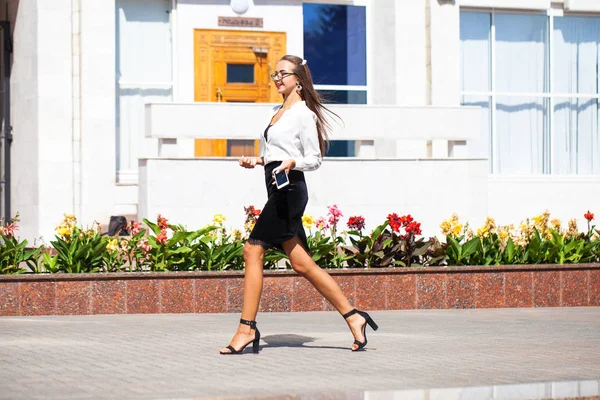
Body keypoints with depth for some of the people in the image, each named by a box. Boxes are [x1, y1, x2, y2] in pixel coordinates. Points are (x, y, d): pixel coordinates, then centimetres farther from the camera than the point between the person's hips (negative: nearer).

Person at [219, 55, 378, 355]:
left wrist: (291, 163, -25)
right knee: (302, 264, 6)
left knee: (253, 250, -12)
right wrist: (257, 160, 17)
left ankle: (247, 328, -11)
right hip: (279, 190, 10)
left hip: (289, 189, -10)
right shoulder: (278, 112, 20)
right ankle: (353, 316, 9)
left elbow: (314, 159, -7)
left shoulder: (303, 113, -6)